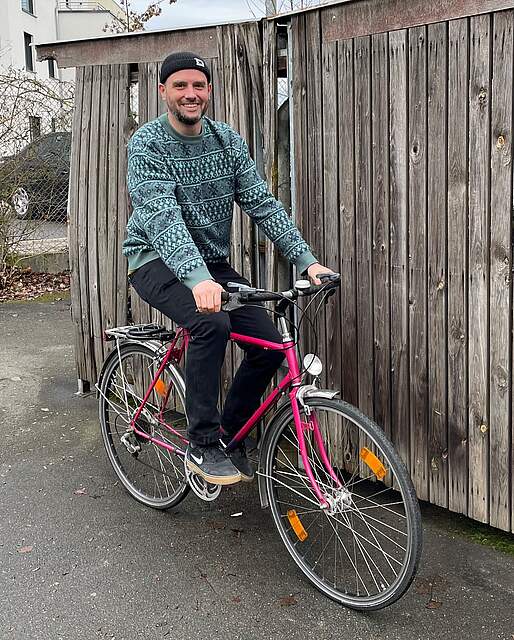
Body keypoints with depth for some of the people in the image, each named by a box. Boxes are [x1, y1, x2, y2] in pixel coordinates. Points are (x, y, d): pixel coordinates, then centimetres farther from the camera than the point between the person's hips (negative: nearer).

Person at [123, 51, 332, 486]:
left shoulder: (228, 141, 1)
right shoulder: (148, 144, -15)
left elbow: (262, 203, -5)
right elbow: (163, 216, -29)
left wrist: (307, 260, -17)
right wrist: (197, 278, -45)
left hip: (212, 263, 5)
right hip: (158, 260, -5)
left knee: (270, 346, -11)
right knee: (212, 322, -34)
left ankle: (228, 433, 12)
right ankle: (202, 447, -19)